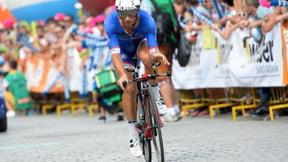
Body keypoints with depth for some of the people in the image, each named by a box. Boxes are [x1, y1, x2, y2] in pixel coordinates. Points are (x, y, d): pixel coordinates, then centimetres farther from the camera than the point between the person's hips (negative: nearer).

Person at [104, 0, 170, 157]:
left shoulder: (147, 21, -36)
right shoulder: (111, 22, -37)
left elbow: (153, 50, -40)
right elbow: (115, 53, -42)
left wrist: (157, 56, -65)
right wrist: (122, 75, -57)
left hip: (141, 43, 0)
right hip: (123, 48, 0)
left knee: (147, 58, -35)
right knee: (129, 88, -11)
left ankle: (156, 98, -13)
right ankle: (133, 135, 1)